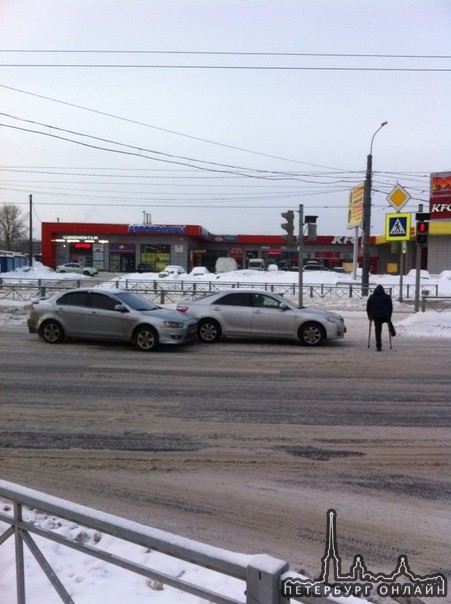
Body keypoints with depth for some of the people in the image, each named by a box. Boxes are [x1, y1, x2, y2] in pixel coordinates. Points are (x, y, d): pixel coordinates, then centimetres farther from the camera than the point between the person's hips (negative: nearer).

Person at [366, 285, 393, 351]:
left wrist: (369, 316, 27)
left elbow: (368, 307, 17)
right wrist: (389, 317, 20)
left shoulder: (371, 297, 14)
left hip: (375, 316, 1)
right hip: (385, 316, -1)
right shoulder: (387, 297, 13)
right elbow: (390, 307, 14)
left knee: (377, 330, 2)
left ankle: (378, 346, -2)